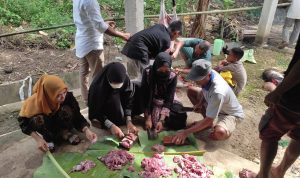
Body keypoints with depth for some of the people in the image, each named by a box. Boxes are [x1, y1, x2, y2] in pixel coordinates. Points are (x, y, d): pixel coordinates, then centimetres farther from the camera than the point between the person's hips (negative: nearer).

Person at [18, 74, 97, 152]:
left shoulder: (68, 96, -30)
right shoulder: (34, 101, -31)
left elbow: (77, 116, -22)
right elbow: (23, 121, -18)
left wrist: (86, 130, -38)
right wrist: (38, 139, -27)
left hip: (60, 124, 0)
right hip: (47, 127, 0)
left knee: (66, 110, -31)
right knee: (37, 119, -33)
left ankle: (65, 133, -2)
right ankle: (47, 138, -2)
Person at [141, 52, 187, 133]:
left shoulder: (173, 76, -19)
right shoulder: (147, 72, -22)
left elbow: (169, 99, -22)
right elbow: (145, 96, -21)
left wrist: (161, 120, -31)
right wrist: (148, 118, -26)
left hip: (168, 102, 1)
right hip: (152, 102, -1)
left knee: (181, 116, -21)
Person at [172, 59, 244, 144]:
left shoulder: (218, 92, -41)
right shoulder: (207, 74, -20)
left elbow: (208, 120, -33)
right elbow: (204, 91, 6)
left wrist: (185, 132, -32)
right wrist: (200, 102, -12)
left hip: (232, 114, -8)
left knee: (219, 133, -39)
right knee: (190, 90, -1)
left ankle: (228, 129, 2)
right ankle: (208, 123, 6)